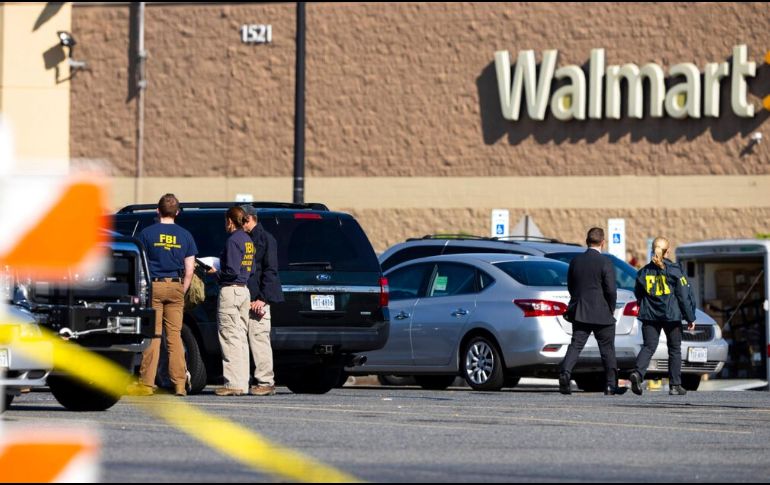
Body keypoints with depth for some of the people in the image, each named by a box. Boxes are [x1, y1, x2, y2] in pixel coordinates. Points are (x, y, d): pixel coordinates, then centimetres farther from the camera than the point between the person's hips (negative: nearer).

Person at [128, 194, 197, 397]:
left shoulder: (147, 233, -1)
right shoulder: (185, 235, 5)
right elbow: (189, 270, 5)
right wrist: (182, 292, 14)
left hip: (154, 286, -2)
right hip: (175, 288, 2)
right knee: (175, 336, 6)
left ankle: (146, 383, -4)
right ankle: (180, 384, 2)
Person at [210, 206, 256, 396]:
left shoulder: (233, 240, -14)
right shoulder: (248, 240, 13)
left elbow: (232, 271, -20)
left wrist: (216, 273, -3)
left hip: (230, 291, -9)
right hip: (244, 291, 9)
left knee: (230, 339, -7)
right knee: (241, 339, 11)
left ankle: (234, 383, -9)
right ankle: (242, 383, 12)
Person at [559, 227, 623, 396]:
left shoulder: (576, 261, 6)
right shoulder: (605, 262, -11)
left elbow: (570, 286, 13)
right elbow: (611, 290, -12)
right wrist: (611, 309, 3)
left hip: (579, 312, 4)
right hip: (602, 313, -4)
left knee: (576, 345, 1)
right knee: (607, 350, 7)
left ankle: (565, 373, -22)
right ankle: (611, 385, 9)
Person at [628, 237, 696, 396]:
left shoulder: (644, 272, 4)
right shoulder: (674, 270, -7)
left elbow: (638, 295, 13)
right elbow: (684, 295, -5)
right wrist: (690, 318, 1)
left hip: (649, 316, 2)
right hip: (672, 316, -2)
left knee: (648, 347, 1)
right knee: (674, 350, 10)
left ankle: (637, 373, -26)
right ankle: (675, 385, 13)